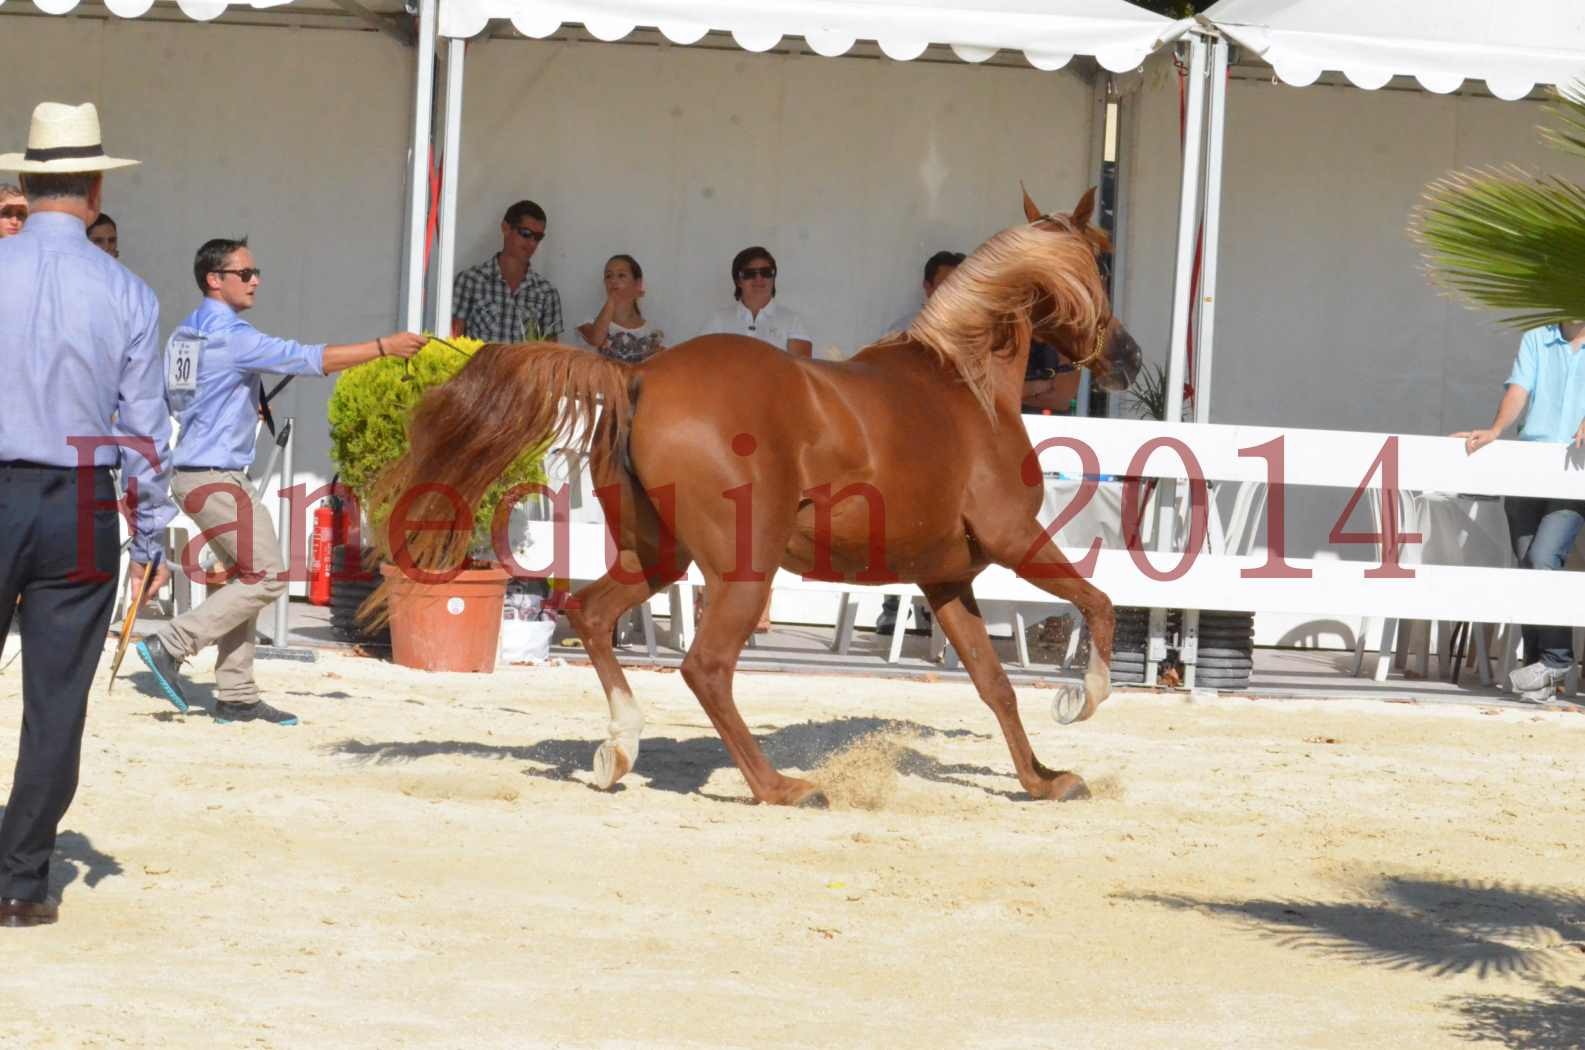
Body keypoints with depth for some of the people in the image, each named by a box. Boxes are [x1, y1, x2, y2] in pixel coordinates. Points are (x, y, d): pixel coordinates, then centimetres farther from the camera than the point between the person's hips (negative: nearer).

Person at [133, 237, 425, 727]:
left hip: (194, 471, 10)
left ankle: (237, 696, 10)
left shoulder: (185, 333, 14)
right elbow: (307, 358, -20)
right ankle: (171, 646, -9)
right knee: (266, 577, -8)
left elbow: (174, 398, 24)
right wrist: (383, 347, -19)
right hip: (217, 477, -10)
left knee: (248, 576, 12)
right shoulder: (229, 335, -16)